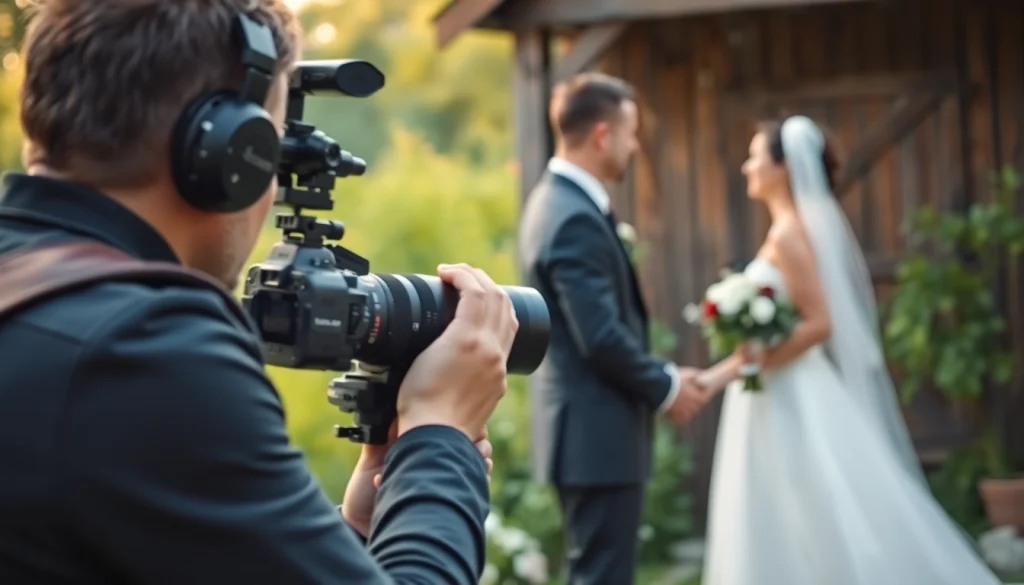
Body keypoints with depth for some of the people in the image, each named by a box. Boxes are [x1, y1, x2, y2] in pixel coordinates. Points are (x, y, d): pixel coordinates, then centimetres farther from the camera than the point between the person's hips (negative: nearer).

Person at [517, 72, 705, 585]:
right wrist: (665, 387, -9)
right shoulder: (576, 220, -20)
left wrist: (660, 375, 12)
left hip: (587, 426, 10)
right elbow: (602, 339, -23)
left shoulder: (556, 201, 12)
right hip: (597, 431, -10)